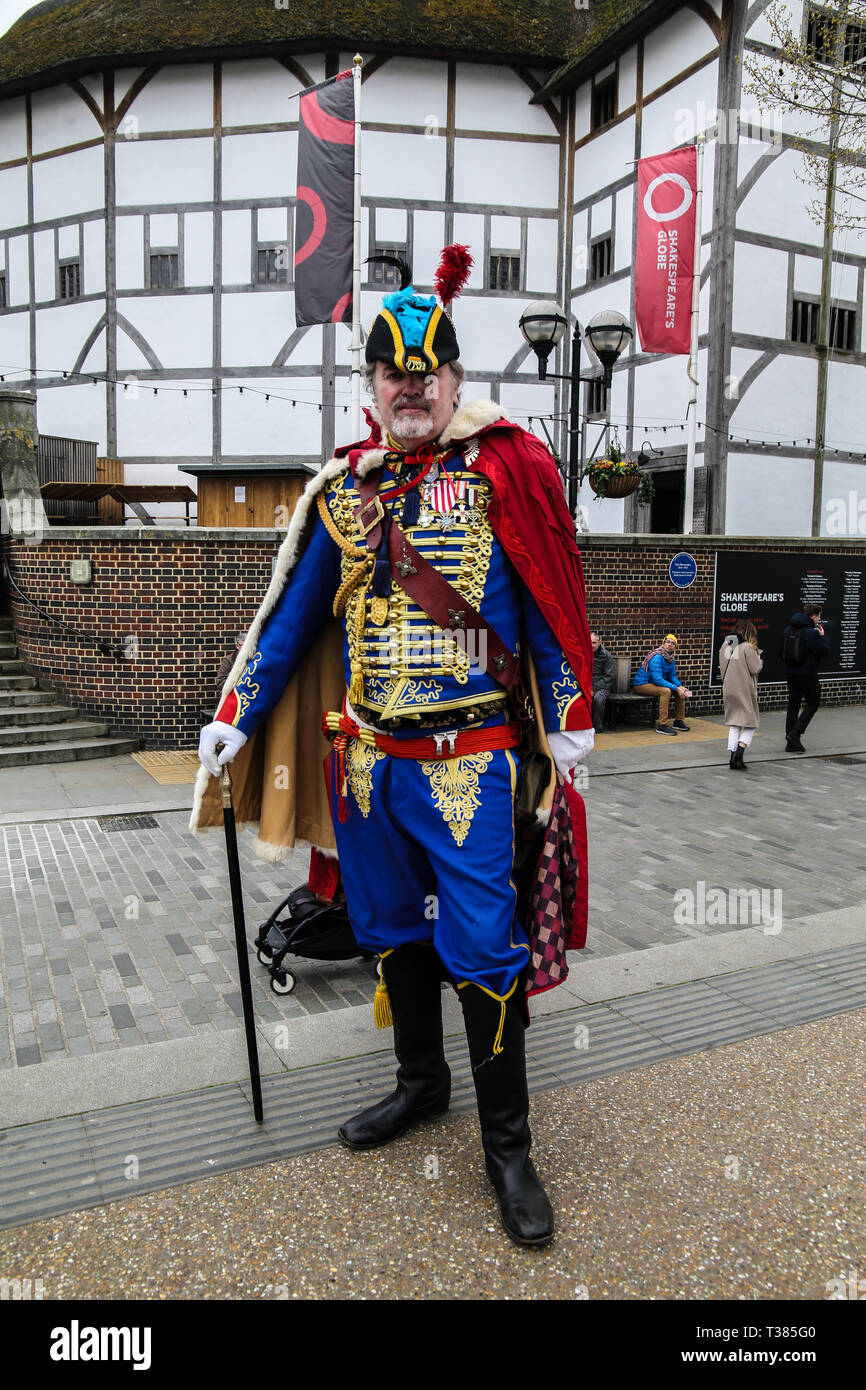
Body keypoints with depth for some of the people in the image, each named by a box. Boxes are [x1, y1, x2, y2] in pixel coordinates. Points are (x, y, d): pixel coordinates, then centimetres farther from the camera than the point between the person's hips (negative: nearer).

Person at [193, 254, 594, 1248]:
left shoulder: (501, 474, -2)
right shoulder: (342, 489, 9)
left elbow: (549, 598, 0)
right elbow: (292, 614, 11)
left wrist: (569, 718, -3)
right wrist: (234, 719, 8)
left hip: (467, 763, -4)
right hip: (367, 757, 5)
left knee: (481, 949, -1)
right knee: (391, 930, 16)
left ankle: (507, 1147, 19)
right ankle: (420, 1084, 40)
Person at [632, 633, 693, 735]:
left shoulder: (671, 658, 4)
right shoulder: (657, 657, -24)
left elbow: (673, 676, 7)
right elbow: (657, 679, -30)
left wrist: (681, 687, -13)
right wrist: (676, 688, -30)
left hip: (655, 683, 9)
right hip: (642, 684, -9)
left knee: (681, 690, 1)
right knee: (665, 691, -32)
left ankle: (678, 721, 10)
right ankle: (662, 725, -31)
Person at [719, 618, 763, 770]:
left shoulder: (725, 645, 7)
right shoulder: (748, 647, -12)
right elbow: (755, 669, -12)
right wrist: (759, 658, 5)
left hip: (728, 689, 6)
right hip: (745, 690, -6)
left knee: (733, 724, 14)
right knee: (750, 723, 4)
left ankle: (732, 755, 8)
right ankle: (739, 753, -12)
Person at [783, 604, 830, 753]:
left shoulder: (789, 630, 7)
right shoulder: (812, 633, -17)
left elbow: (782, 652, 14)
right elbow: (825, 651, -13)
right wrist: (823, 636, 0)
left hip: (790, 673, 7)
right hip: (807, 675, -7)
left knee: (793, 705, 10)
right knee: (812, 704, 8)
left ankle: (790, 743, 10)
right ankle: (795, 733, -7)